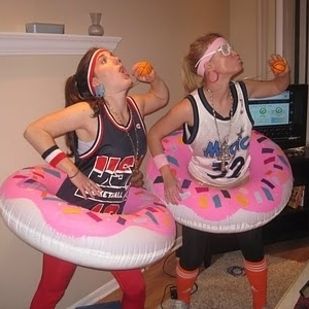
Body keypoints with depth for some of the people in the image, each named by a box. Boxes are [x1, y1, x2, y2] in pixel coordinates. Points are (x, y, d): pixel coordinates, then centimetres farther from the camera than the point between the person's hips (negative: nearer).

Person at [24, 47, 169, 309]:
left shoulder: (135, 106, -1)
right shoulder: (88, 112, -19)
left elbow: (162, 97, 21)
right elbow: (34, 131, -20)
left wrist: (152, 77, -1)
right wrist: (73, 173, -21)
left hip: (112, 216, 6)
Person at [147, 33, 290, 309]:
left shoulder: (243, 90, -15)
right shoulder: (190, 107, -28)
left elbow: (278, 87, 6)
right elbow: (154, 134, -16)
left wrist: (284, 71, -17)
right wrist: (167, 174, -25)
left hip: (242, 186, 4)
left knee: (254, 248, 16)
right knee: (192, 255, 9)